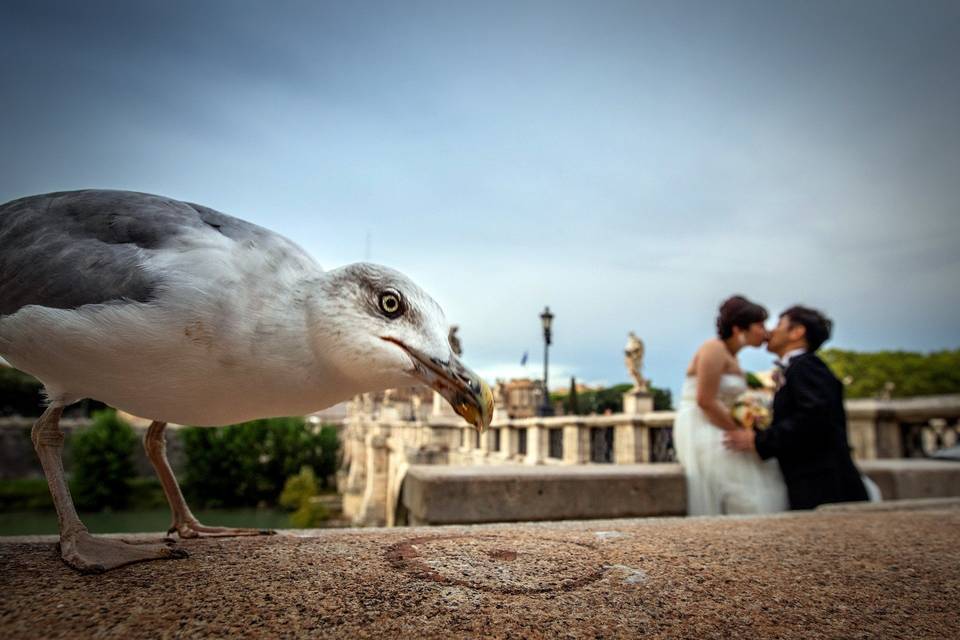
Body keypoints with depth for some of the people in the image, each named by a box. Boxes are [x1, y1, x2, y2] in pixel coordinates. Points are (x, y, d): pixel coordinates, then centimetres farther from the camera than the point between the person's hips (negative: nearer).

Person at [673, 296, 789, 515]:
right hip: (699, 431, -9)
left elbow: (722, 404, 13)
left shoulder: (731, 357, 17)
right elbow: (705, 401, -19)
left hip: (715, 430, 9)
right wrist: (741, 431, -13)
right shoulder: (714, 349, -12)